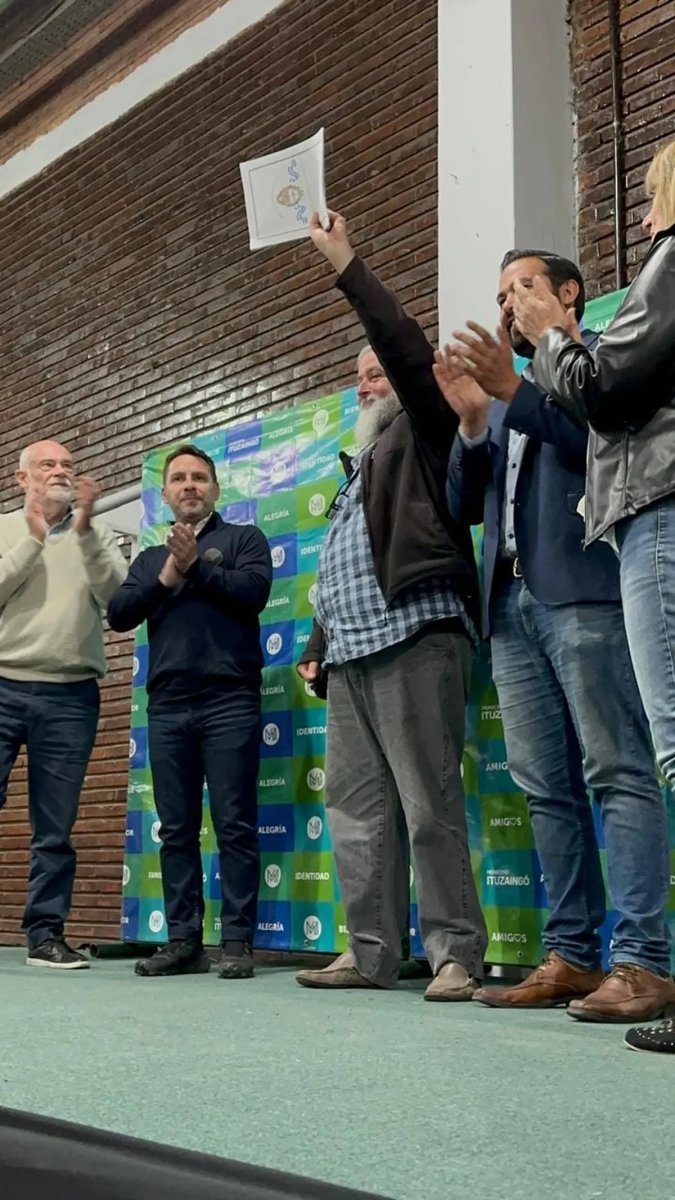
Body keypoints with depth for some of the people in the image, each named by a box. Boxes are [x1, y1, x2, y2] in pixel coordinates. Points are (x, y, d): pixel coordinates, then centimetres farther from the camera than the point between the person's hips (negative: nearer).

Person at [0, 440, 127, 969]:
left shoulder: (98, 534, 12)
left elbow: (117, 595, -3)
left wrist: (83, 529, -11)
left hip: (71, 698, 1)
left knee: (55, 829, 4)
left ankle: (46, 933, 11)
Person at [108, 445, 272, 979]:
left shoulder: (243, 538, 11)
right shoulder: (149, 558, 22)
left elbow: (253, 592, -7)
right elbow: (118, 614, 8)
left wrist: (197, 566, -9)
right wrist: (166, 578, -4)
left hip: (230, 702, -4)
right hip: (167, 706, 4)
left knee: (235, 824, -6)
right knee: (176, 829, 3)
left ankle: (237, 940, -3)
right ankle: (184, 939, 8)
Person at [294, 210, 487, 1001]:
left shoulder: (423, 433, 8)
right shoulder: (361, 466, 30)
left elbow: (408, 350, -9)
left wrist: (344, 267, -8)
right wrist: (317, 646, 19)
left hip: (414, 639, -8)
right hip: (351, 654, 9)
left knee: (430, 807, -10)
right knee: (356, 809, 5)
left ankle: (456, 955, -6)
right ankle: (370, 954, 9)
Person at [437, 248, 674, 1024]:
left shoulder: (601, 355, 10)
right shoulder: (510, 388, 28)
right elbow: (462, 506, 21)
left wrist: (515, 391, -11)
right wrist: (472, 420, 6)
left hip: (584, 592, -7)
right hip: (512, 603, 7)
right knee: (547, 787, 4)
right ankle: (572, 954, 7)